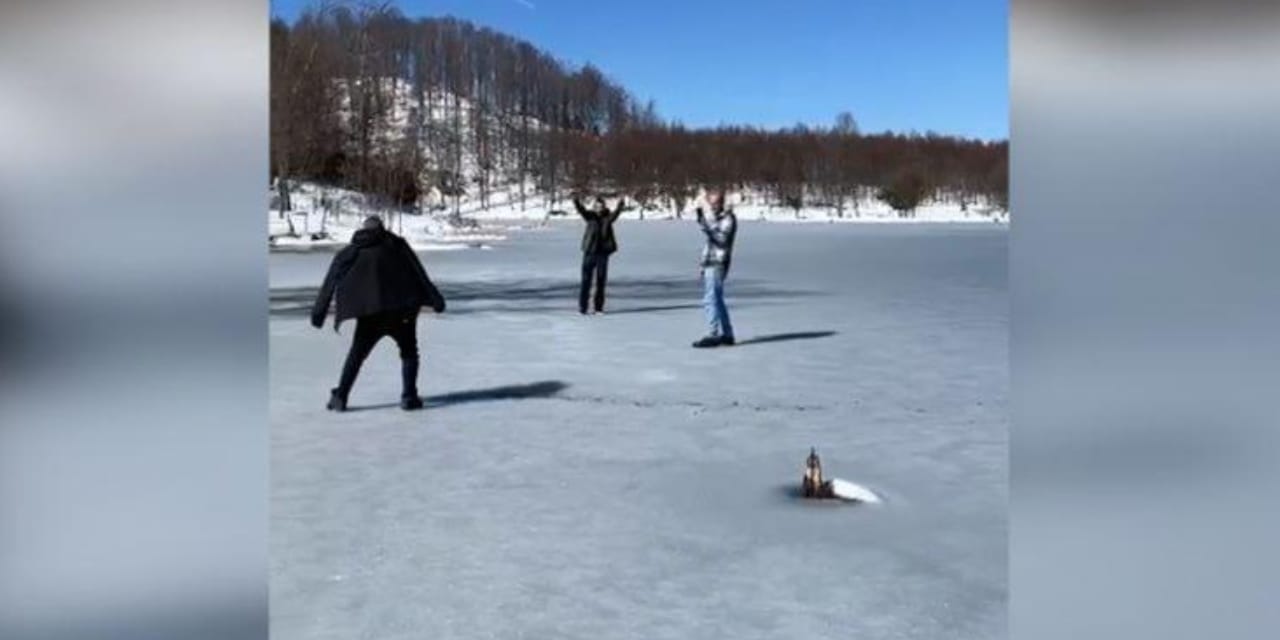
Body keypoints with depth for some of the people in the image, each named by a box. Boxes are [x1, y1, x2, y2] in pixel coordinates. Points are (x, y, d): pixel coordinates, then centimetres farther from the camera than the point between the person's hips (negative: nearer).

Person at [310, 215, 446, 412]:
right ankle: (409, 397, 4)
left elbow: (329, 284, 12)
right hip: (401, 311, -1)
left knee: (356, 354, 19)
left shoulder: (349, 252, 15)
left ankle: (340, 397, 12)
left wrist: (318, 313, 15)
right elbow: (418, 273, -1)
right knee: (409, 352, 16)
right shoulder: (395, 244, 9)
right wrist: (434, 298, -5)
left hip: (369, 315, 2)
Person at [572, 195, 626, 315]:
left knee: (601, 281, 6)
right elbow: (581, 210, -19)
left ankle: (599, 307, 14)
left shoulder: (608, 217, 0)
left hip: (603, 253, 1)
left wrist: (620, 205, -42)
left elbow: (615, 214, -21)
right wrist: (576, 203, -41)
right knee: (586, 280, 0)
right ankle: (582, 307, 5)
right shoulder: (590, 216, -1)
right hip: (589, 252, -1)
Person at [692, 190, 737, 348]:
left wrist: (705, 226, -27)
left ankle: (715, 335, -12)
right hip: (710, 264, 10)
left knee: (710, 300, -13)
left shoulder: (728, 219, -8)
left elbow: (722, 239, -20)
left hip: (717, 265, -10)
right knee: (717, 300, 12)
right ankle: (727, 335, 17)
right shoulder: (717, 220, 21)